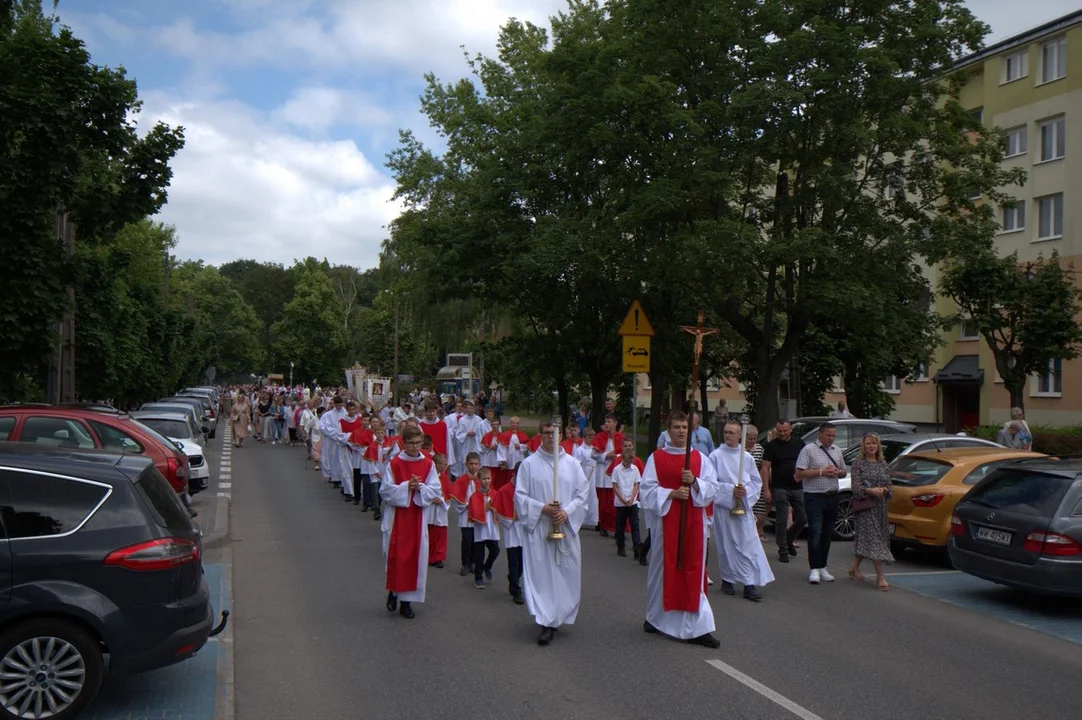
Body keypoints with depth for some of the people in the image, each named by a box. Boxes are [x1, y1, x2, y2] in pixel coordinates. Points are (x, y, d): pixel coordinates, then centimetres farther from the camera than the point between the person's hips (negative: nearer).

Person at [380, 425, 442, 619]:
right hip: (397, 517, -2)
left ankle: (407, 600, 13)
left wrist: (420, 487, -18)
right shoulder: (394, 464, -4)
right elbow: (385, 490, -8)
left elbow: (436, 491, -1)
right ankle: (393, 592, 24)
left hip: (418, 518, 2)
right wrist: (406, 487, -20)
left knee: (415, 557, 3)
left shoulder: (428, 464, 1)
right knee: (395, 556, 0)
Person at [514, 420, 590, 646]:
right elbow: (520, 495, -1)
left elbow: (582, 494, 5)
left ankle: (553, 619, 21)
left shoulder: (572, 463, 5)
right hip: (537, 528, -2)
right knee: (540, 574, -5)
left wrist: (566, 512, -11)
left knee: (566, 573, 5)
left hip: (566, 527, 2)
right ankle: (548, 623, 0)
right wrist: (542, 508, -14)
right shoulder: (529, 464, 0)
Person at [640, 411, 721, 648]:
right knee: (663, 568, 6)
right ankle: (655, 617, 25)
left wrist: (694, 482, -14)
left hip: (693, 522, 2)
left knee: (693, 570, -1)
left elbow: (712, 488, 4)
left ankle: (698, 627, -1)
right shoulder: (656, 458, 2)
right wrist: (672, 493, -16)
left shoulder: (700, 458, 8)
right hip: (665, 520, -2)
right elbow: (647, 489, -3)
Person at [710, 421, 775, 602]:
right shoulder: (716, 456, -3)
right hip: (723, 505, -2)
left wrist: (745, 490, -8)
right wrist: (730, 490, -15)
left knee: (749, 544, -4)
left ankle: (750, 584, -3)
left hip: (743, 505, 2)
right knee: (727, 544, 4)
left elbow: (756, 481, 11)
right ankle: (727, 580, 18)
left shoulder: (747, 457, 6)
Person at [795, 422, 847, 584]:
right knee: (815, 533, -9)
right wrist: (821, 472, -17)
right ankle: (814, 569, -6)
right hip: (815, 497, -6)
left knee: (828, 533, 11)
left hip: (832, 497, 6)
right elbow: (799, 474, -12)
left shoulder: (837, 451, 14)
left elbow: (844, 471, 23)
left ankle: (823, 568, 19)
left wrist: (838, 472, -1)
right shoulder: (809, 450, -6)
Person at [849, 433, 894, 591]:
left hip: (880, 506, 5)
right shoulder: (858, 463, -2)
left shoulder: (883, 463, 12)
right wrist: (871, 491, -23)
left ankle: (854, 568, 28)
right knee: (873, 539, -11)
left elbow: (889, 485, 11)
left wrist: (884, 490, -11)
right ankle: (880, 577, -13)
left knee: (863, 538, 12)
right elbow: (856, 486, -9)